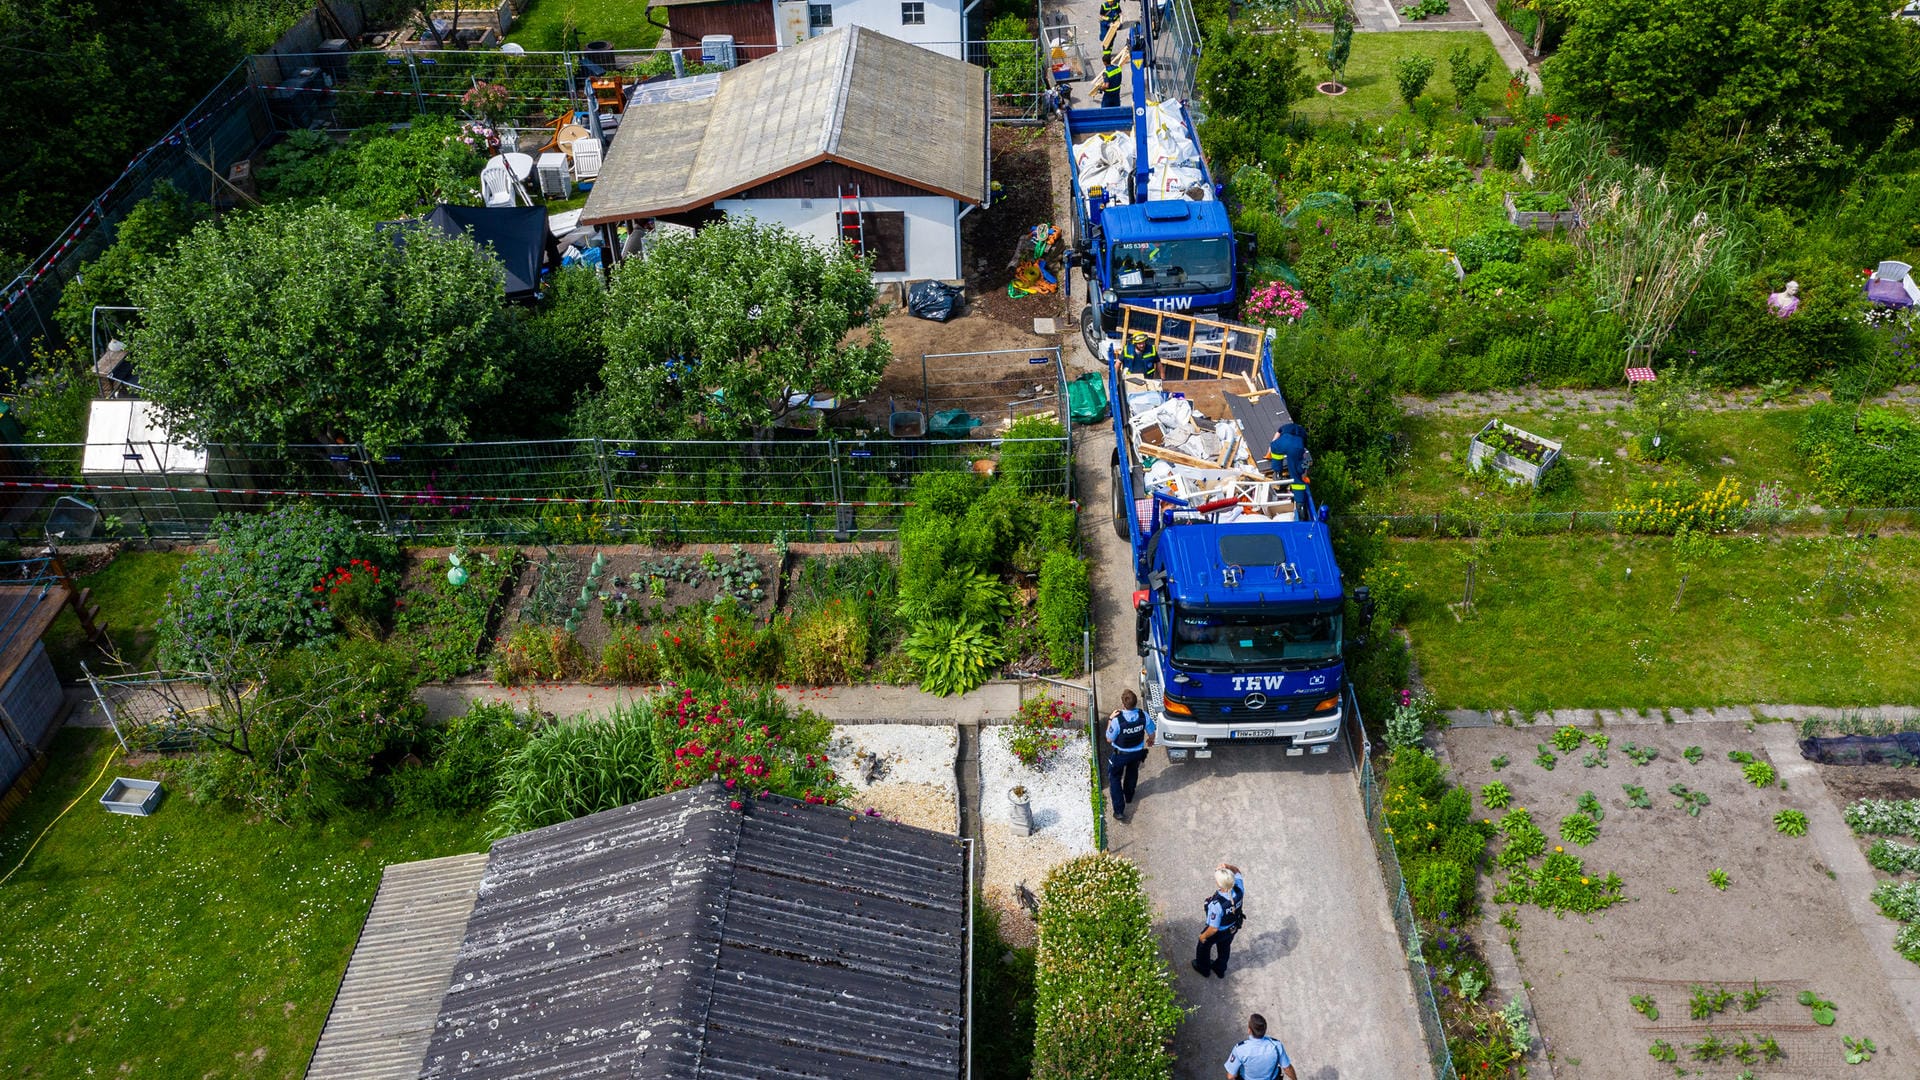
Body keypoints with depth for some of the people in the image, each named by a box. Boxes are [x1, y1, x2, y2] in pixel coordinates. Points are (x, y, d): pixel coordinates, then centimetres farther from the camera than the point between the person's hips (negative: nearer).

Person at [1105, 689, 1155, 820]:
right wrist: (1150, 741, 18)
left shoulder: (1117, 720, -36)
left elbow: (1109, 739, -19)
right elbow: (1151, 733, -5)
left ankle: (1119, 810, 15)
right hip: (1138, 752, 4)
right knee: (1132, 773, 32)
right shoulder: (1143, 716, -25)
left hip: (1120, 754, -3)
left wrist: (1110, 719, -15)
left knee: (1114, 778, 19)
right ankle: (1129, 796, 57)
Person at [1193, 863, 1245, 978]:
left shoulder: (1217, 904, -46)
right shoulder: (1239, 889, -32)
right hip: (1233, 928, 5)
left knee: (1204, 946, 29)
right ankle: (1220, 969, 60)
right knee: (1225, 947, 34)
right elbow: (1237, 872, -10)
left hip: (1218, 932, -5)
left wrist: (1203, 936, -11)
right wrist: (1229, 866, -32)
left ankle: (1203, 968, 56)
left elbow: (1214, 928, -31)